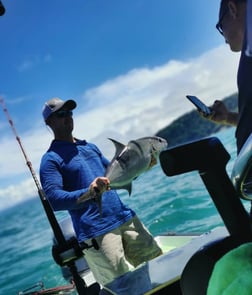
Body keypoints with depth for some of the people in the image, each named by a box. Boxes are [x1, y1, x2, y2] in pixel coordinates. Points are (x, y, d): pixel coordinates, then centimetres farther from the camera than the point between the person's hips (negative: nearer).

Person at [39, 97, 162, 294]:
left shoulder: (90, 147, 19)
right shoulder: (51, 159, -2)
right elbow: (54, 199, -15)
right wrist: (88, 193, -31)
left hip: (125, 217, 7)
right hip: (96, 231, -6)